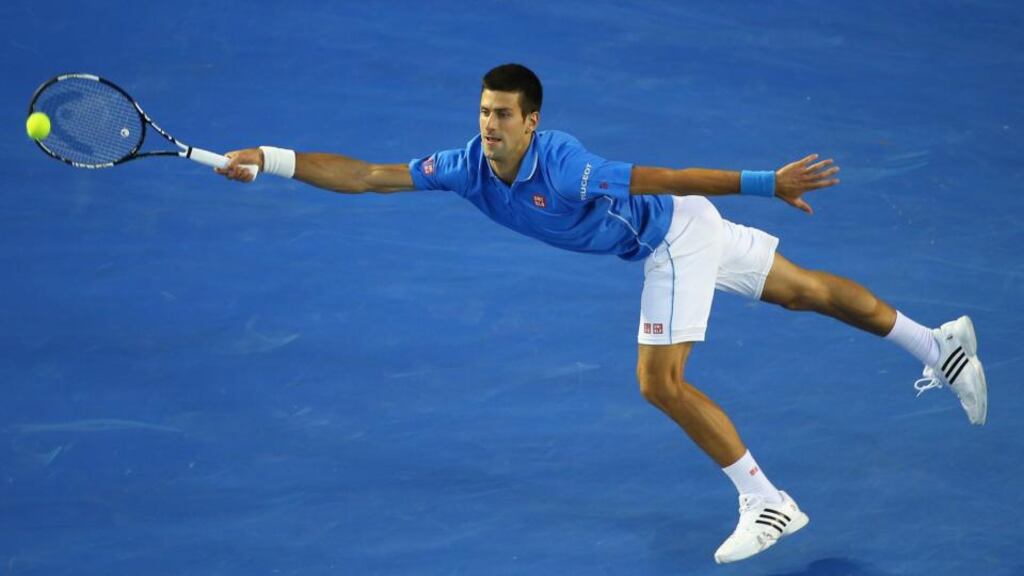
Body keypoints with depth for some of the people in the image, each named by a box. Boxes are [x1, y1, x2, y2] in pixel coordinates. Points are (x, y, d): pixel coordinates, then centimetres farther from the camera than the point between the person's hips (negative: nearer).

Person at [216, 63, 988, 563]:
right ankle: (939, 343, 33)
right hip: (663, 239, 7)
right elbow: (362, 175, -17)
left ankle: (766, 502, -1)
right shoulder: (466, 167, -15)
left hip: (677, 234, -7)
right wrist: (269, 160, -26)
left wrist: (766, 184, -38)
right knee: (805, 290, 18)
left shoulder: (563, 169, -36)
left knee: (661, 381, -13)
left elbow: (669, 179, -35)